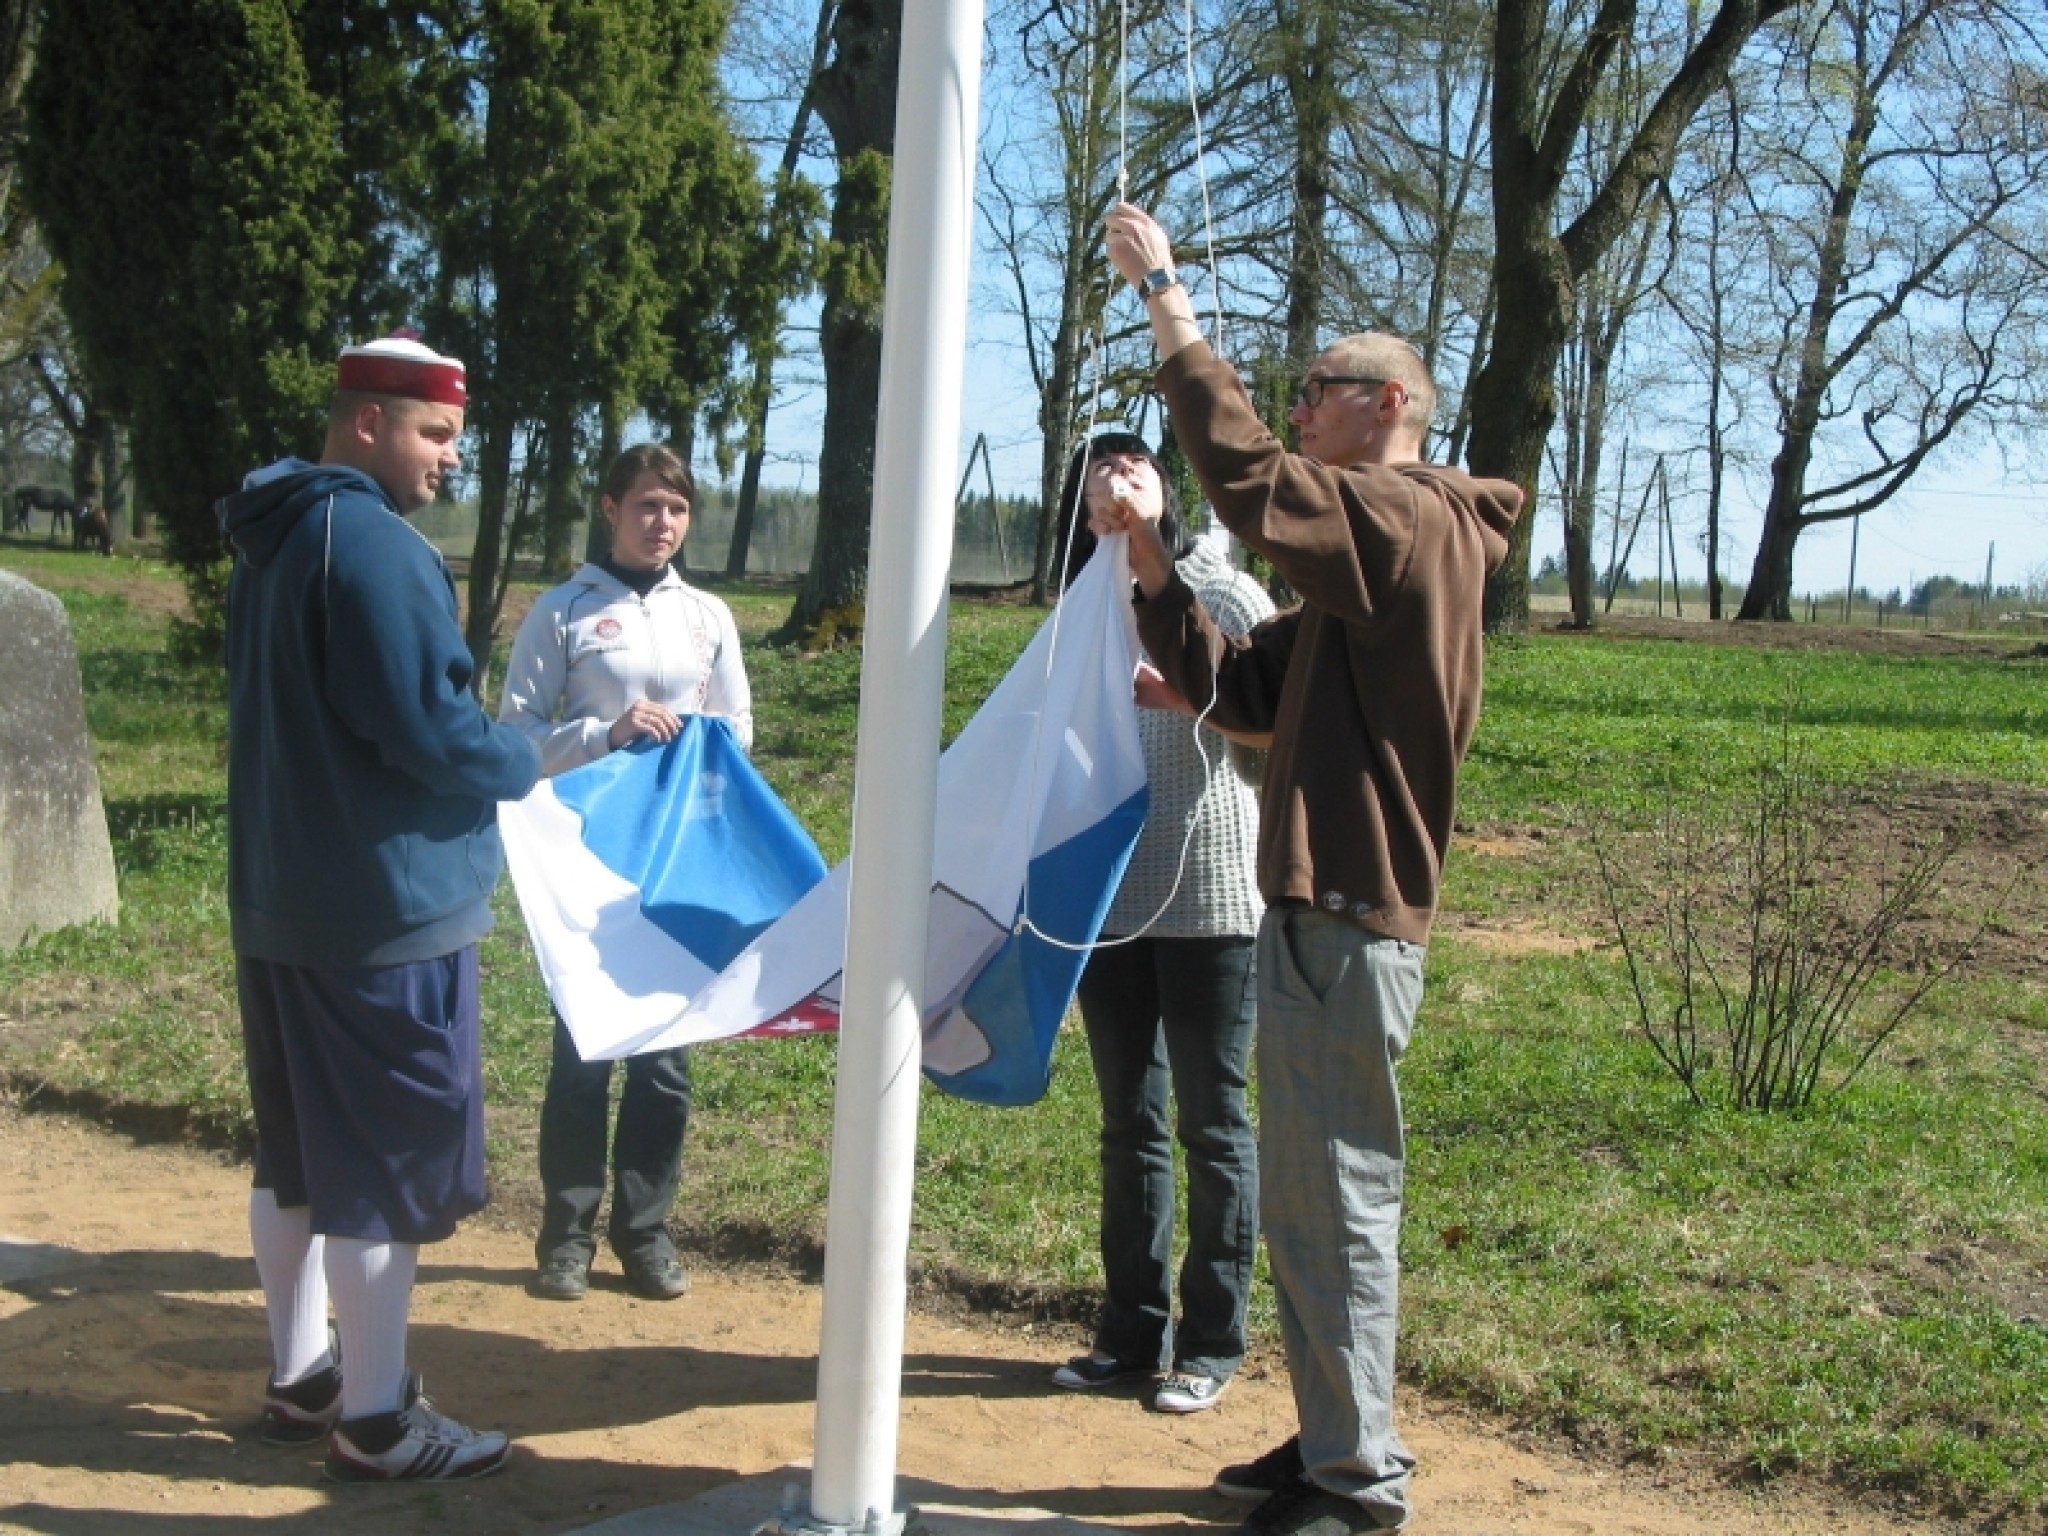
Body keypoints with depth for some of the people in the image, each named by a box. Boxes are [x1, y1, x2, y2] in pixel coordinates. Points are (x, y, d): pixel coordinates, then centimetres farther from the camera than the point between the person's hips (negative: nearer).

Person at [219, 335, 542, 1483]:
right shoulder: (371, 542, -18)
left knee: (298, 1150, 16)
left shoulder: (275, 538, 14)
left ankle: (302, 1378, 27)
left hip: (282, 900, 10)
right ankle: (376, 1419, 8)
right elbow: (427, 729, -23)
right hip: (388, 906, -10)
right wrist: (525, 763, -4)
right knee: (390, 1163, -1)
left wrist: (489, 747, 13)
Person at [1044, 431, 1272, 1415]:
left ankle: (1211, 1345, 17)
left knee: (1212, 1124, 5)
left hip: (1207, 900, -4)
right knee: (1128, 1124, 13)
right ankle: (1133, 1331, 26)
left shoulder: (1225, 596, -5)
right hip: (1109, 902, 5)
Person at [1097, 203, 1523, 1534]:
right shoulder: (1370, 556, 20)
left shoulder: (1410, 522, -10)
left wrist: (1167, 298, -15)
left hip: (1351, 922, -11)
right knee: (1306, 1198, 16)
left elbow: (1244, 471, -24)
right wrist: (1150, 565, 4)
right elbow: (1234, 689, 17)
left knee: (1340, 1200, -4)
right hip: (1317, 910, 11)